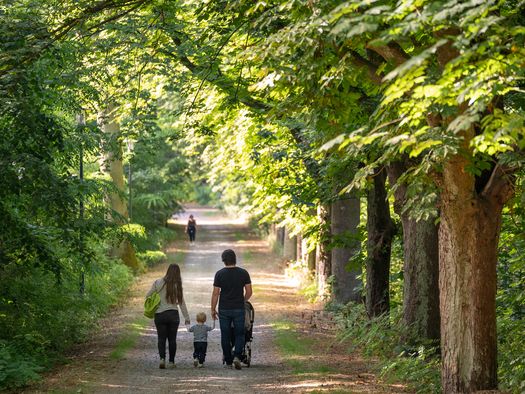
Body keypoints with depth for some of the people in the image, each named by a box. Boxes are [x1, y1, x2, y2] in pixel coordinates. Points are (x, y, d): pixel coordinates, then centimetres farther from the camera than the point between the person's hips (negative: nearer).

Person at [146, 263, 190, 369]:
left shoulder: (158, 283, -3)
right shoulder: (177, 286, -3)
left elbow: (148, 296, 1)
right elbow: (181, 303, -1)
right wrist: (187, 317, 6)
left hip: (159, 315, 0)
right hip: (173, 315, 0)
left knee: (161, 338, 7)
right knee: (172, 339, 9)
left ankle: (162, 358, -12)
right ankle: (171, 361, 12)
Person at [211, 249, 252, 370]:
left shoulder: (220, 274, -5)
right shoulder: (243, 273, -2)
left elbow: (215, 293, -5)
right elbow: (249, 292, 1)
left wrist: (213, 309, 4)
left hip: (224, 310, 0)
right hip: (239, 309, 0)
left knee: (225, 336, 8)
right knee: (239, 334, 8)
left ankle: (228, 362, 10)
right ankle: (237, 356, -13)